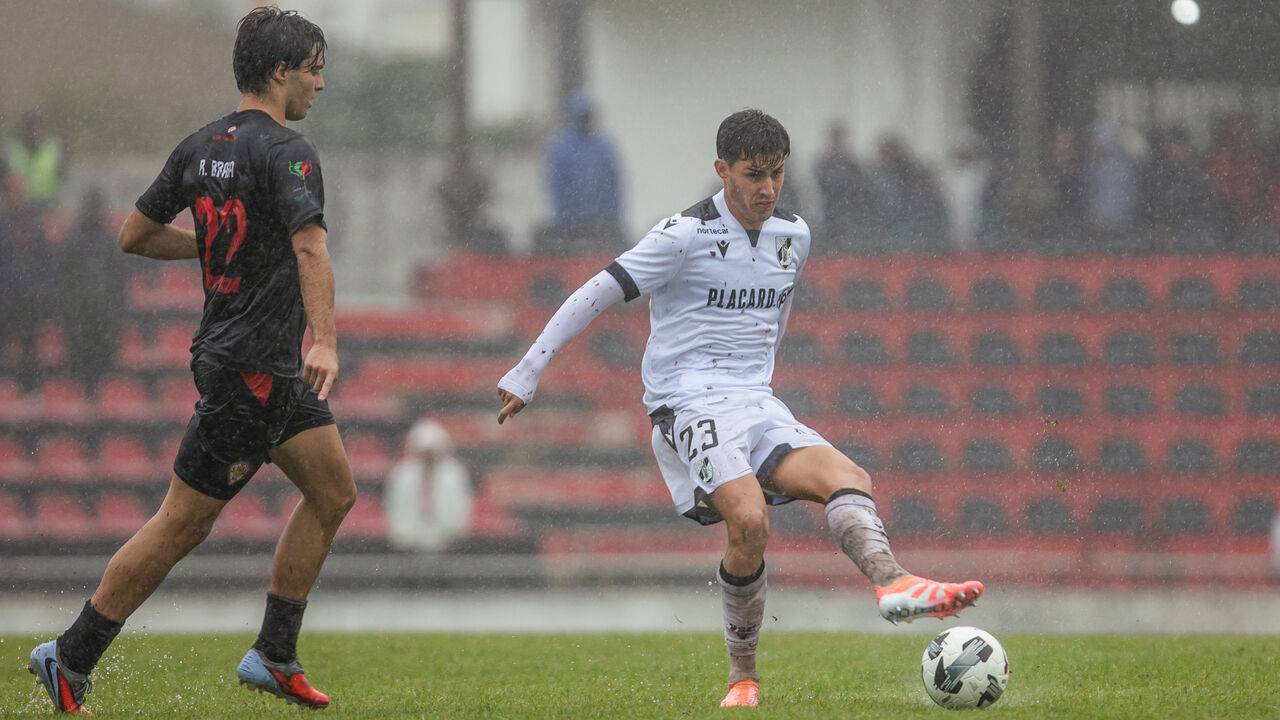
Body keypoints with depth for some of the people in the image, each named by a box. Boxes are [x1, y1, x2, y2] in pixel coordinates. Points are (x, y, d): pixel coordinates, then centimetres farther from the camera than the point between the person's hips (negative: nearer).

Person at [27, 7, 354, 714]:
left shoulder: (200, 147, 9)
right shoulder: (286, 152, -17)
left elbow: (135, 235, 14)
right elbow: (309, 245, -33)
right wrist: (323, 339, -45)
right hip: (252, 369, -10)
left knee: (334, 491, 13)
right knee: (182, 525, -4)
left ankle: (274, 656, 15)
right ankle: (70, 661, 1)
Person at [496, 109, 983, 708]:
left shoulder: (793, 237, 12)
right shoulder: (685, 236, -8)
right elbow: (595, 296, -6)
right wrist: (527, 373, -7)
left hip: (759, 405, 6)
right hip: (691, 405, -6)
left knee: (847, 479, -21)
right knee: (749, 523, -28)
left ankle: (893, 585, -47)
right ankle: (743, 676, -13)